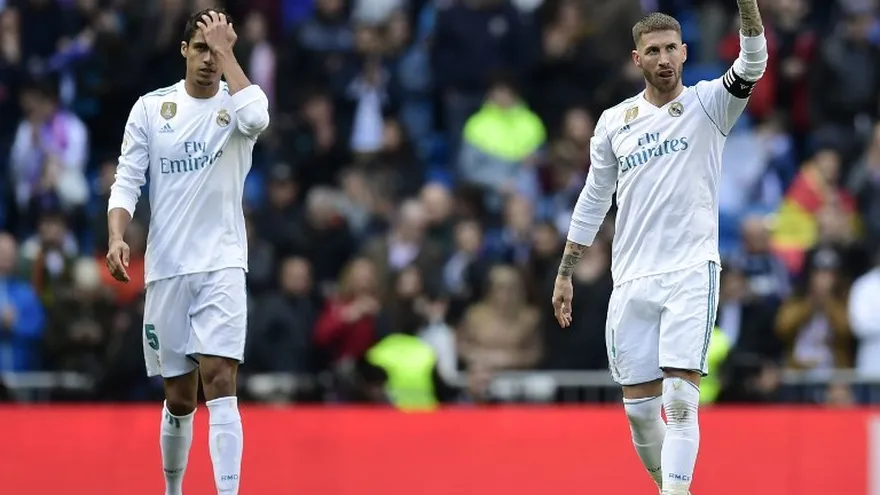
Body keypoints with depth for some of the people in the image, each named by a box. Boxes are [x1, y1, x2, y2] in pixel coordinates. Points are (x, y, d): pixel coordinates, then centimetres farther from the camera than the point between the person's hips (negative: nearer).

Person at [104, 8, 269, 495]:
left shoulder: (234, 105, 1)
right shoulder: (150, 107, 6)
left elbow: (256, 117, -25)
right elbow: (126, 181, 4)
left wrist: (225, 51, -15)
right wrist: (117, 237, -14)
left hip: (222, 266, -2)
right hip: (166, 269, 2)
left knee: (219, 381, -17)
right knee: (179, 400, 8)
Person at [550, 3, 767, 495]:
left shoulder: (707, 104, 1)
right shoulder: (614, 122, 11)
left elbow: (753, 63, -18)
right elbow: (593, 201, 19)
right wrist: (565, 274, 18)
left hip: (691, 272, -4)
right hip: (631, 282, 4)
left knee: (681, 402, -15)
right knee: (640, 408, 4)